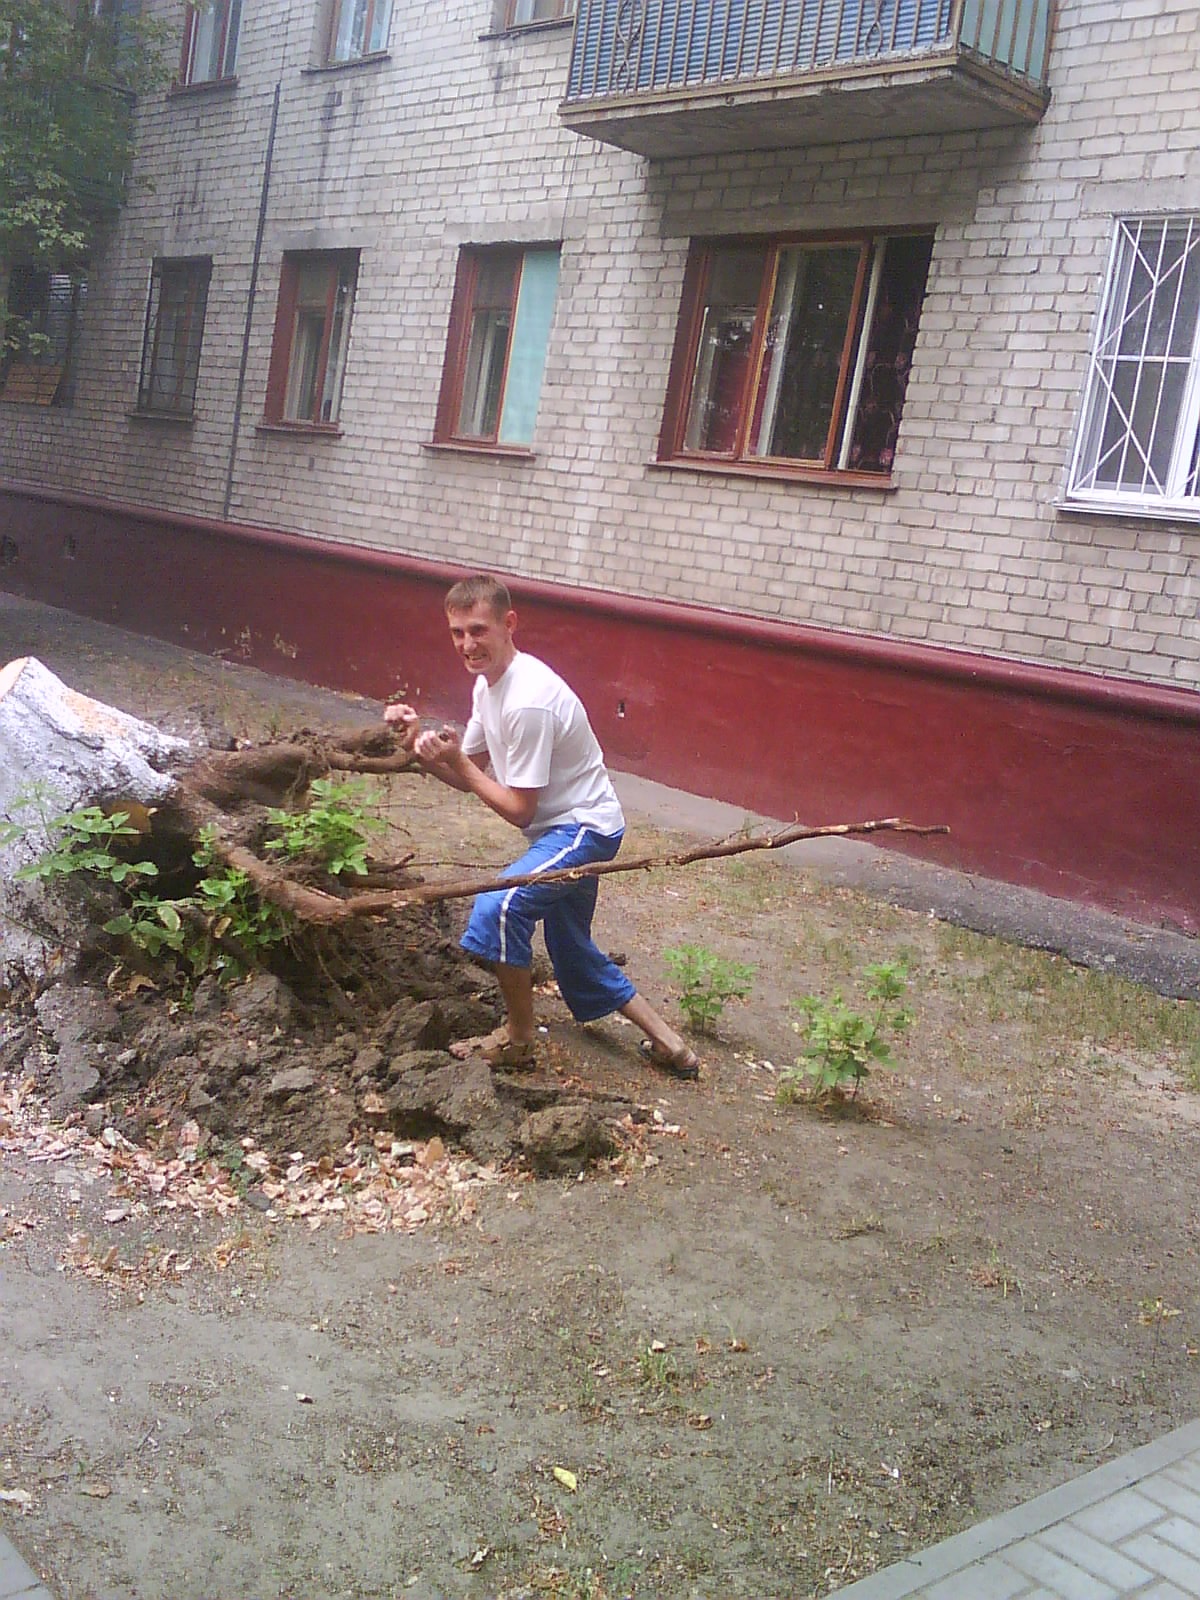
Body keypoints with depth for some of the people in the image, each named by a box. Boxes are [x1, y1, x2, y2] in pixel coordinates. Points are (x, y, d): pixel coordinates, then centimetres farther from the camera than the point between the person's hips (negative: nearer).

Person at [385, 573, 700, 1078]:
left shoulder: (528, 702, -27)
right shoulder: (489, 682, 2)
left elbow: (519, 809, -21)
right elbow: (472, 776, 7)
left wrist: (458, 762, -17)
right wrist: (422, 746, -9)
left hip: (583, 828, -10)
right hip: (562, 829, 10)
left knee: (498, 908, -29)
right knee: (573, 957, 19)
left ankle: (518, 1037, -10)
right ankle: (667, 1042, 29)